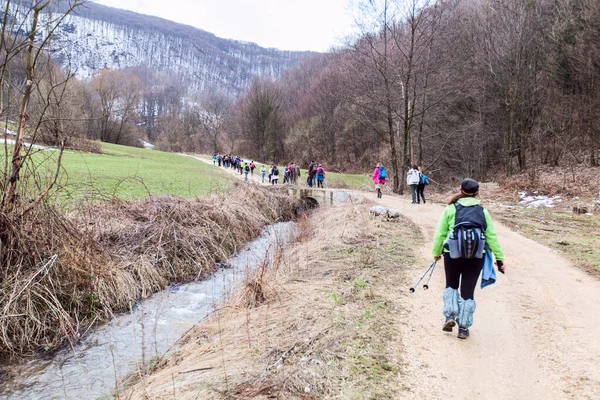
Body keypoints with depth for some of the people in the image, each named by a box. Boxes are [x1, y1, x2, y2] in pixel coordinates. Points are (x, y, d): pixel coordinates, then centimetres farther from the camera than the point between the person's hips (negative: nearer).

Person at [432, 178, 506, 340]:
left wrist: (436, 253, 11)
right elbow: (492, 236, 5)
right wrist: (499, 258, 11)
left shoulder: (450, 209, 0)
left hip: (453, 254, -1)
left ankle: (450, 317, 8)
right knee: (468, 291, 11)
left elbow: (440, 233, -1)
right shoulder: (482, 211, 6)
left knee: (451, 286, 22)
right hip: (476, 257, 1)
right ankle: (463, 328, 16)